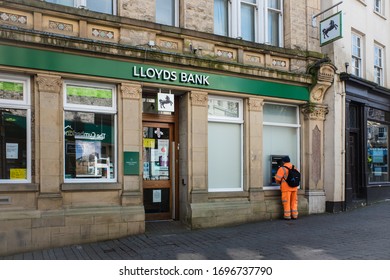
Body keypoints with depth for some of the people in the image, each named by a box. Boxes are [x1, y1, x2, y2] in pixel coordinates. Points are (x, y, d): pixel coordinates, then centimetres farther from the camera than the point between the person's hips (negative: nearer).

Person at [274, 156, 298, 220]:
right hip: (294, 187, 5)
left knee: (286, 202, 1)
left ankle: (287, 216, 2)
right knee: (294, 201, 12)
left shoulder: (282, 168, -9)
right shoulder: (294, 168, 9)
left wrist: (280, 183, 10)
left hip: (286, 188, -5)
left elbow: (277, 178, -10)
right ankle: (294, 215, 15)